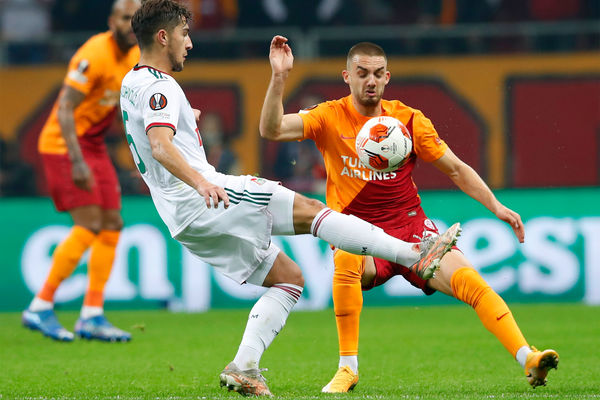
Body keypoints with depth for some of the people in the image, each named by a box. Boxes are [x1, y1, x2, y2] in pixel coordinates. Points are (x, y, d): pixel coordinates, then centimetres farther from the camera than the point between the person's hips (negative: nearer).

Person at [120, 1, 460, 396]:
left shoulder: (132, 84, 19)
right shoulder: (159, 87, -11)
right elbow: (161, 147, -29)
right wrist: (200, 182, -43)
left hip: (187, 222, 10)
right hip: (200, 199, -10)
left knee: (289, 278, 11)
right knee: (309, 210, -14)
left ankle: (243, 368, -1)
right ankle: (415, 254, -21)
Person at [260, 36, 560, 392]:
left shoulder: (409, 120, -2)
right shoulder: (330, 117, -5)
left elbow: (457, 169, 6)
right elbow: (272, 129, -17)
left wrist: (496, 207, -4)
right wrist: (279, 77, -29)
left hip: (410, 227, 1)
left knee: (471, 281, -20)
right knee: (346, 259, -35)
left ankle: (528, 359, -19)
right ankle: (348, 367, -21)